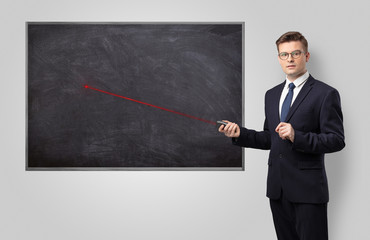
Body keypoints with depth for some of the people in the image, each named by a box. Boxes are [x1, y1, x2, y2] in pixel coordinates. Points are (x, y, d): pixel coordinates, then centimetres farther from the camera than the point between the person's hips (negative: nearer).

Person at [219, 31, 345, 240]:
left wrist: (297, 137, -24)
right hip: (277, 189, 6)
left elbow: (336, 140, -11)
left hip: (308, 190, -6)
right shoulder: (272, 95, 15)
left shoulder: (325, 94, -6)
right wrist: (240, 134, 4)